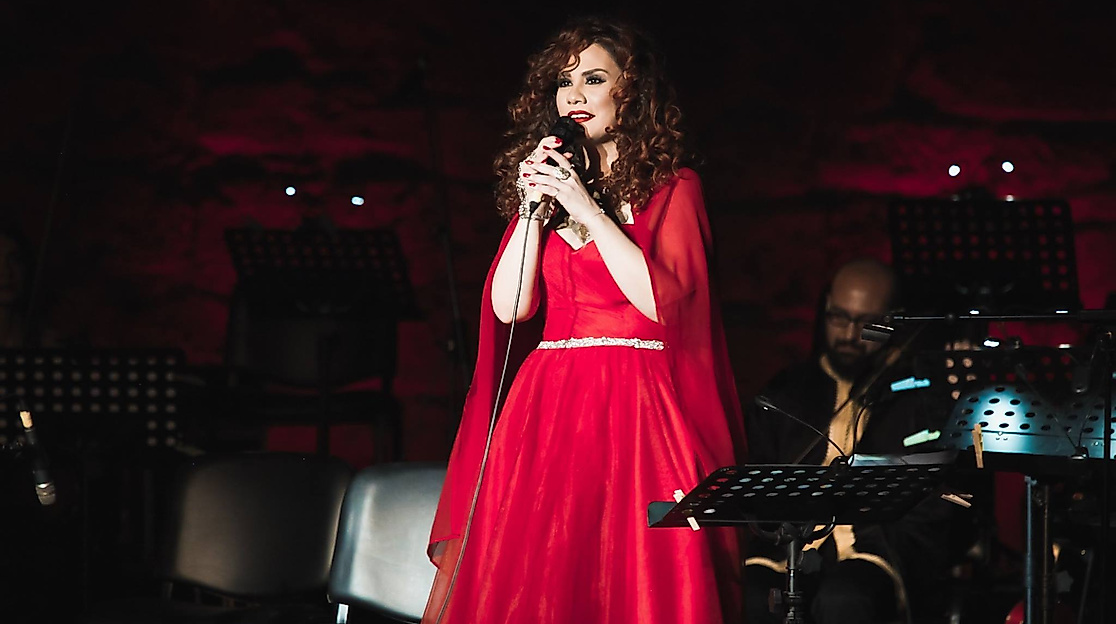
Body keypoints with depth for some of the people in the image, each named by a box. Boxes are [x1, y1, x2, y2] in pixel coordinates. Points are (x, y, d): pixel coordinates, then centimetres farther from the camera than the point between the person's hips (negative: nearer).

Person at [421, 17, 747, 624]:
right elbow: (508, 306, 6)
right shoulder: (542, 183, 16)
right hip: (544, 407, 4)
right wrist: (535, 208, -3)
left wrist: (585, 207, -10)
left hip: (636, 411, -4)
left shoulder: (672, 187, 4)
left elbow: (660, 299, -11)